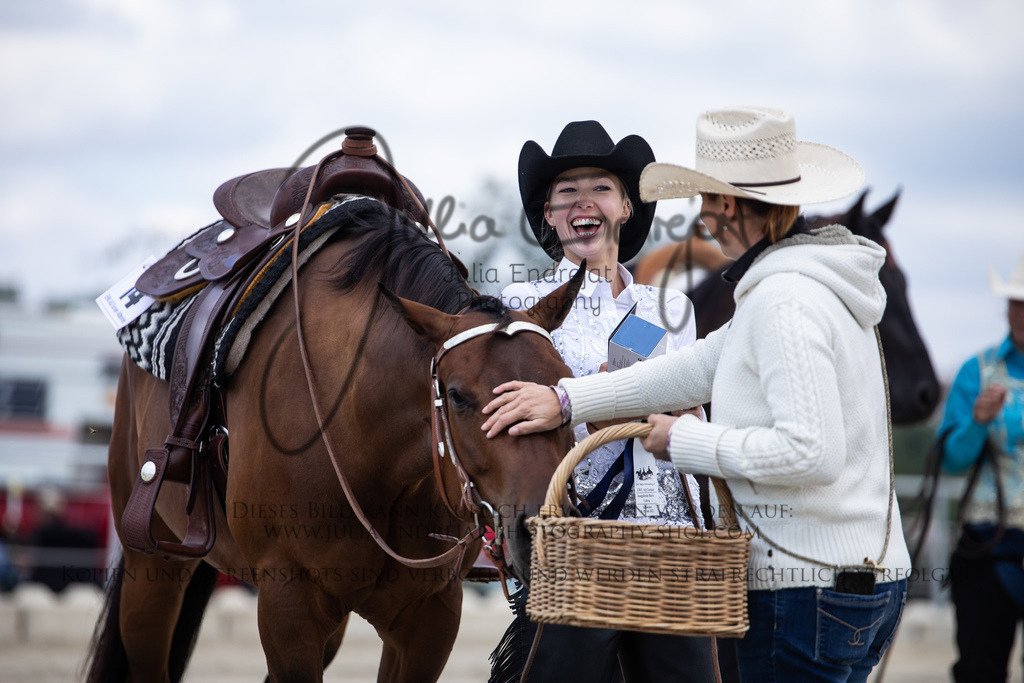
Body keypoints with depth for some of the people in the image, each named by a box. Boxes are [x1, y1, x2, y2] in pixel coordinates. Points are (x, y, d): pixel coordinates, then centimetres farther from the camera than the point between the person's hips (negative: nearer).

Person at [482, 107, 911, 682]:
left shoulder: (783, 301, -17)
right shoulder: (811, 280, 15)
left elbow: (811, 452, -26)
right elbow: (699, 370, 18)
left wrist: (683, 440, -14)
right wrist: (568, 401, 16)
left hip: (808, 590, -10)